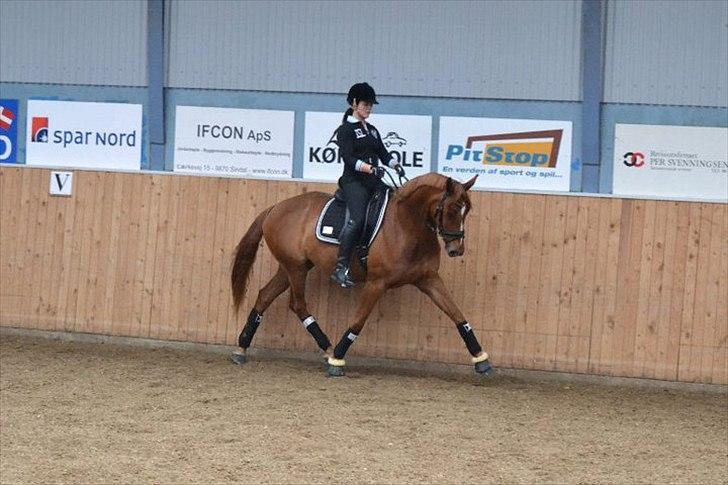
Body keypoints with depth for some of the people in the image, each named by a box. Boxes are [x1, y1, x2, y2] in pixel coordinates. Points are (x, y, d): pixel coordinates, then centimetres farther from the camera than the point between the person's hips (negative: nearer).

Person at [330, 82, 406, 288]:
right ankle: (341, 268, -29)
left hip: (374, 182, 8)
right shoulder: (345, 130, 0)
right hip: (354, 181, -8)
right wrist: (371, 169, -25)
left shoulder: (372, 130, 23)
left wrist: (396, 166, -1)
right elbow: (349, 159, -12)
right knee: (357, 219, -27)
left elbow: (383, 154, 20)